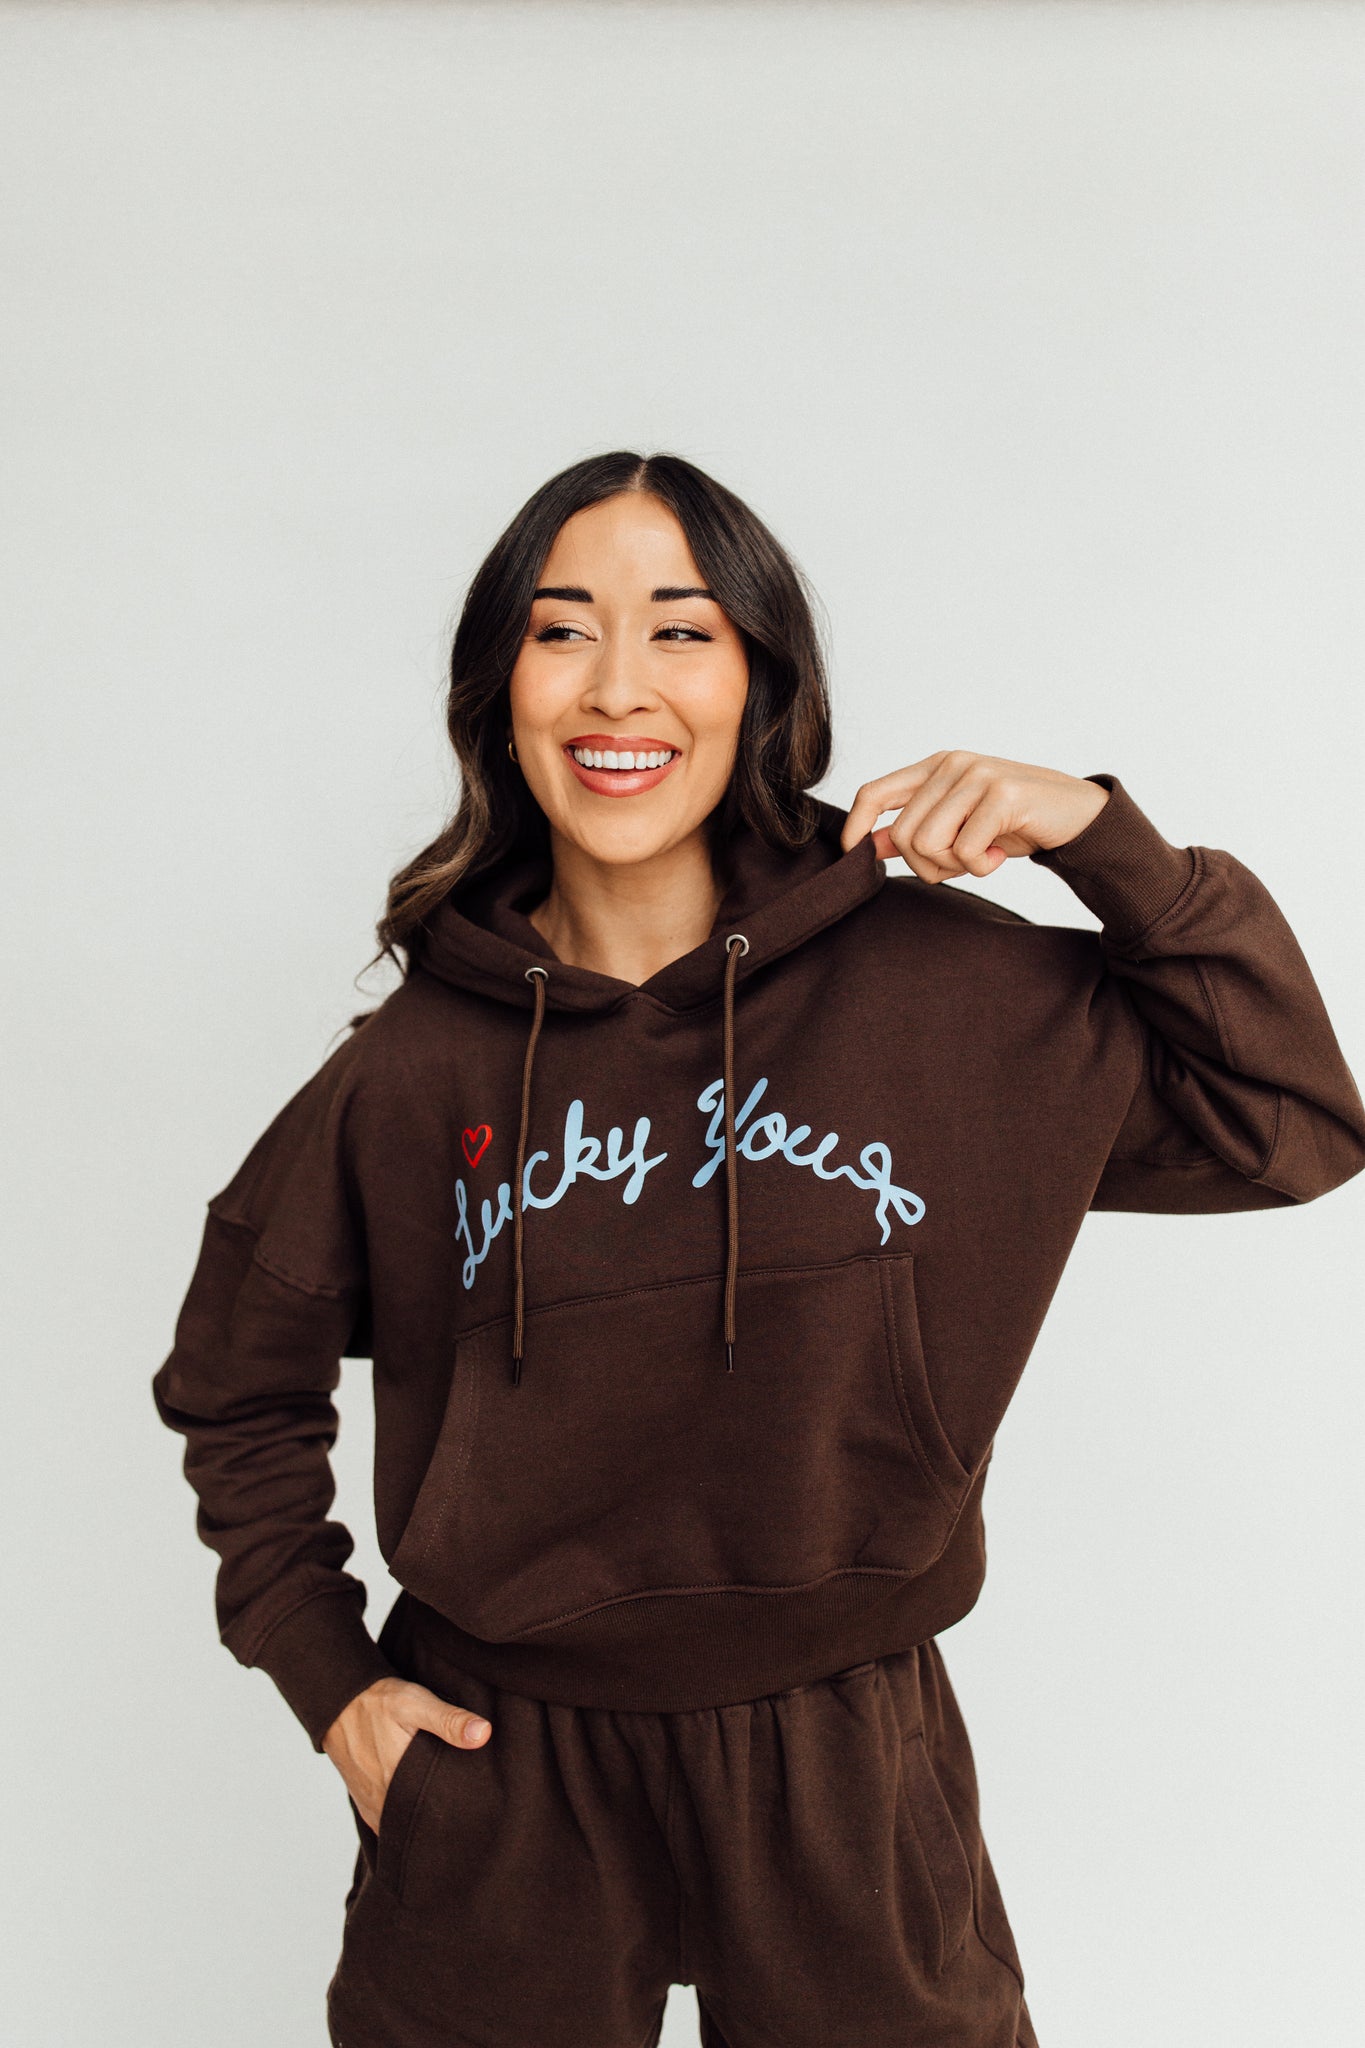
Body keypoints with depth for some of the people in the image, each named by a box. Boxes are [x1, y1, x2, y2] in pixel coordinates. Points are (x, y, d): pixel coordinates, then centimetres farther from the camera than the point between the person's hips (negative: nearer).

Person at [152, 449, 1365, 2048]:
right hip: (498, 1781, 1)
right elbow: (237, 1386, 7)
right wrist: (326, 1672, 2)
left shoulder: (944, 987, -9)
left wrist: (1101, 836, -13)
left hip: (845, 1782, 0)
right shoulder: (418, 1066, -7)